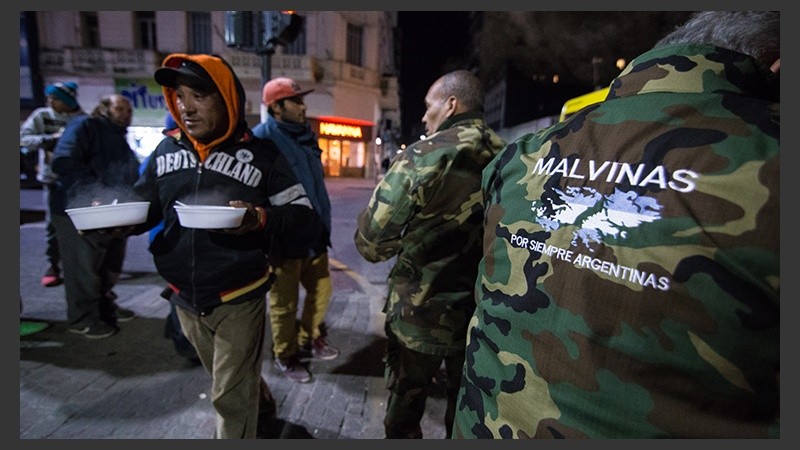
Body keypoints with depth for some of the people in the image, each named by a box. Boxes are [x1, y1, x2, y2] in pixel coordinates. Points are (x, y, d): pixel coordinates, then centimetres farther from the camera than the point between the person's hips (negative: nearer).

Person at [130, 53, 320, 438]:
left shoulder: (261, 153, -12)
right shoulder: (166, 149, 2)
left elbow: (306, 219, -12)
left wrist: (261, 218, -30)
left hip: (239, 300, -5)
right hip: (185, 300, 6)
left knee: (231, 397, 8)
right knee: (231, 382, 27)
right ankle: (262, 410, 56)